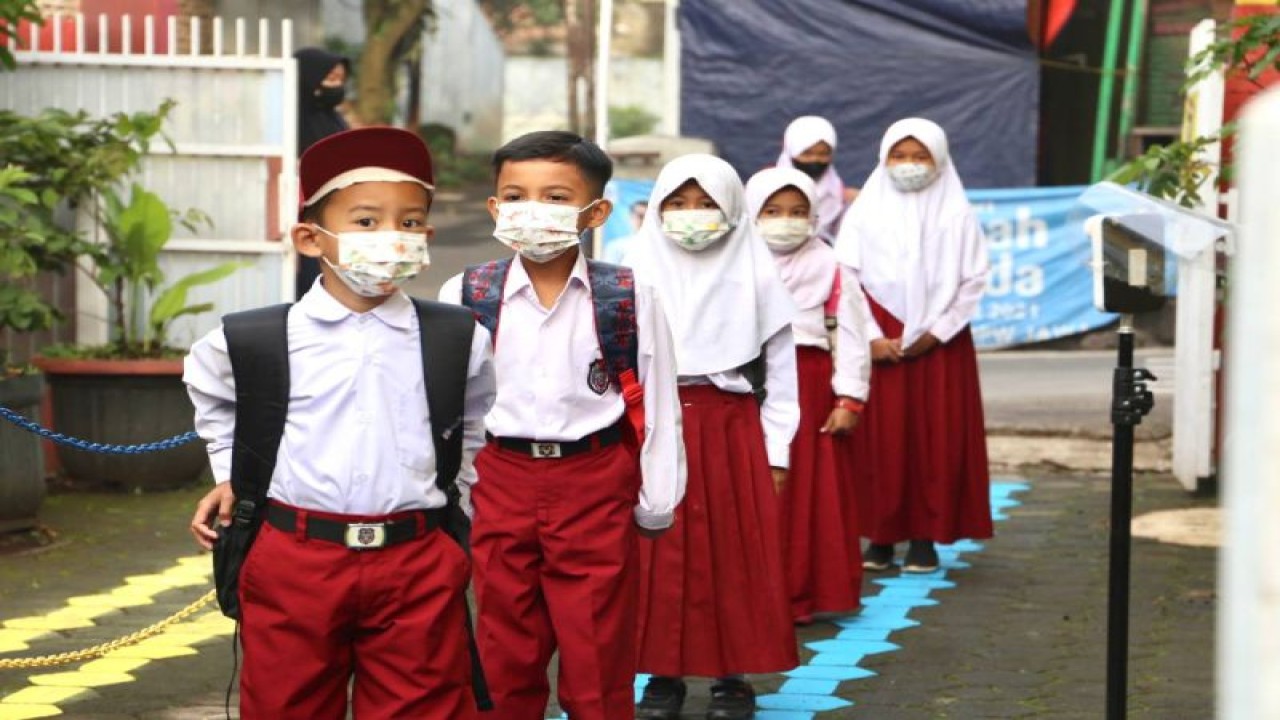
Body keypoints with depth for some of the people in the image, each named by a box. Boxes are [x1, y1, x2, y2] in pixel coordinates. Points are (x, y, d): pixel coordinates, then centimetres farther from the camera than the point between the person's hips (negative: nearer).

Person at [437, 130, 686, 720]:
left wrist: (656, 504, 0)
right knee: (505, 657, 13)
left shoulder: (629, 298, -5)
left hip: (596, 490, -1)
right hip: (501, 484, 2)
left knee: (598, 667, 7)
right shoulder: (466, 296, -2)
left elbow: (658, 406, -1)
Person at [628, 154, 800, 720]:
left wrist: (777, 451, 1)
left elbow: (780, 367, 4)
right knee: (660, 555, 2)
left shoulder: (755, 273, 2)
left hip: (733, 427, 0)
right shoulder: (638, 271, 2)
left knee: (735, 553, 3)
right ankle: (663, 673, 12)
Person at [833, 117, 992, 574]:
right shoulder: (864, 214, 3)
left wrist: (935, 333, -9)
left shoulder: (957, 217, 2)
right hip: (878, 346, 0)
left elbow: (972, 282, 0)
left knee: (936, 441, 0)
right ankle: (881, 536, 5)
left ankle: (925, 537, 6)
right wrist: (872, 338, -9)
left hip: (940, 346, 0)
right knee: (880, 439, -2)